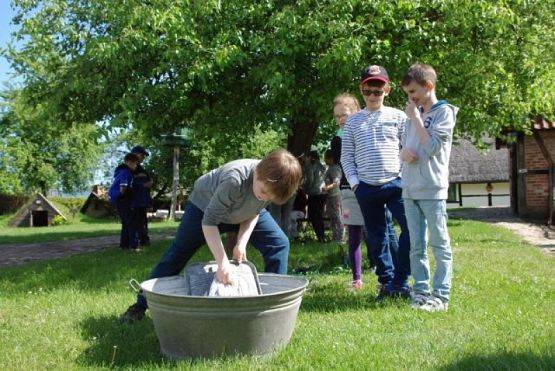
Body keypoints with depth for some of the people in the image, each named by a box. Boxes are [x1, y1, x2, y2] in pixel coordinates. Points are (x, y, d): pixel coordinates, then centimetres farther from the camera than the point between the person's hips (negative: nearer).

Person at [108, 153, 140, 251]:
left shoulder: (122, 170, 14)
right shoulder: (126, 172, -16)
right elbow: (123, 189, -21)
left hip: (117, 200, 10)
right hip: (122, 201, -10)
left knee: (126, 223, 16)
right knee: (132, 222, -7)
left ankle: (124, 244, 20)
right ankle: (134, 245, -8)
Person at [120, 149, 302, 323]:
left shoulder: (273, 183, -29)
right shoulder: (234, 179, -46)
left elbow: (253, 213, -12)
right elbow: (209, 221, -40)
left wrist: (242, 242, -26)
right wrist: (222, 262, -44)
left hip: (243, 211, 4)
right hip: (205, 205, -4)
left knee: (279, 243, -10)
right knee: (178, 253, -1)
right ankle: (141, 305, 14)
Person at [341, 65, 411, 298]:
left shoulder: (398, 117, 5)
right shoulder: (353, 121, 8)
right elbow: (346, 156, 8)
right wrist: (353, 181, -1)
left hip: (396, 183, -1)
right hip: (366, 188, 1)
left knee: (412, 228, -13)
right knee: (377, 237, 8)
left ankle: (400, 281, -1)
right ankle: (386, 281, 19)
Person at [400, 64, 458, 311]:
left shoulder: (444, 112, -2)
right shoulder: (415, 115, 17)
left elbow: (432, 147, -13)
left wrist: (415, 118, -7)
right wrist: (404, 153, -4)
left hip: (432, 189, -6)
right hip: (410, 189, 6)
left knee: (439, 244, 0)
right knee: (416, 246, 8)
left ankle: (441, 295, 4)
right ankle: (421, 291, 15)